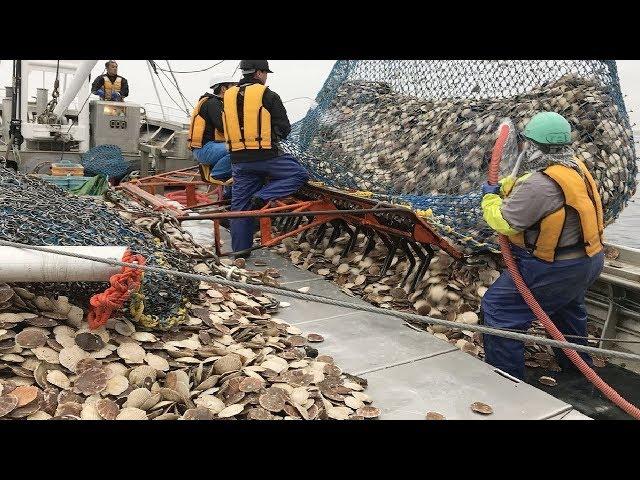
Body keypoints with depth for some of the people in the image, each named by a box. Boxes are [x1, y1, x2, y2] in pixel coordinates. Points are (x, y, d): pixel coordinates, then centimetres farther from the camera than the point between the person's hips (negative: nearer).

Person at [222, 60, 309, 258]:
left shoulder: (228, 96, 11)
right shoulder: (268, 95, -5)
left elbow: (226, 128, 17)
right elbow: (284, 128, -1)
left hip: (239, 159, 6)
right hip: (266, 156, -6)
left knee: (240, 205, 11)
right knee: (299, 174, 9)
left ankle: (240, 249, 15)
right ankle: (263, 197, -6)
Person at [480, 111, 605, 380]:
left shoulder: (539, 184, -30)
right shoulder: (575, 167, 1)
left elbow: (504, 223, -24)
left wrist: (490, 198, -8)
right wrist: (504, 186, -3)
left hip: (554, 271, -10)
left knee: (498, 308, -2)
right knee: (567, 309, 34)